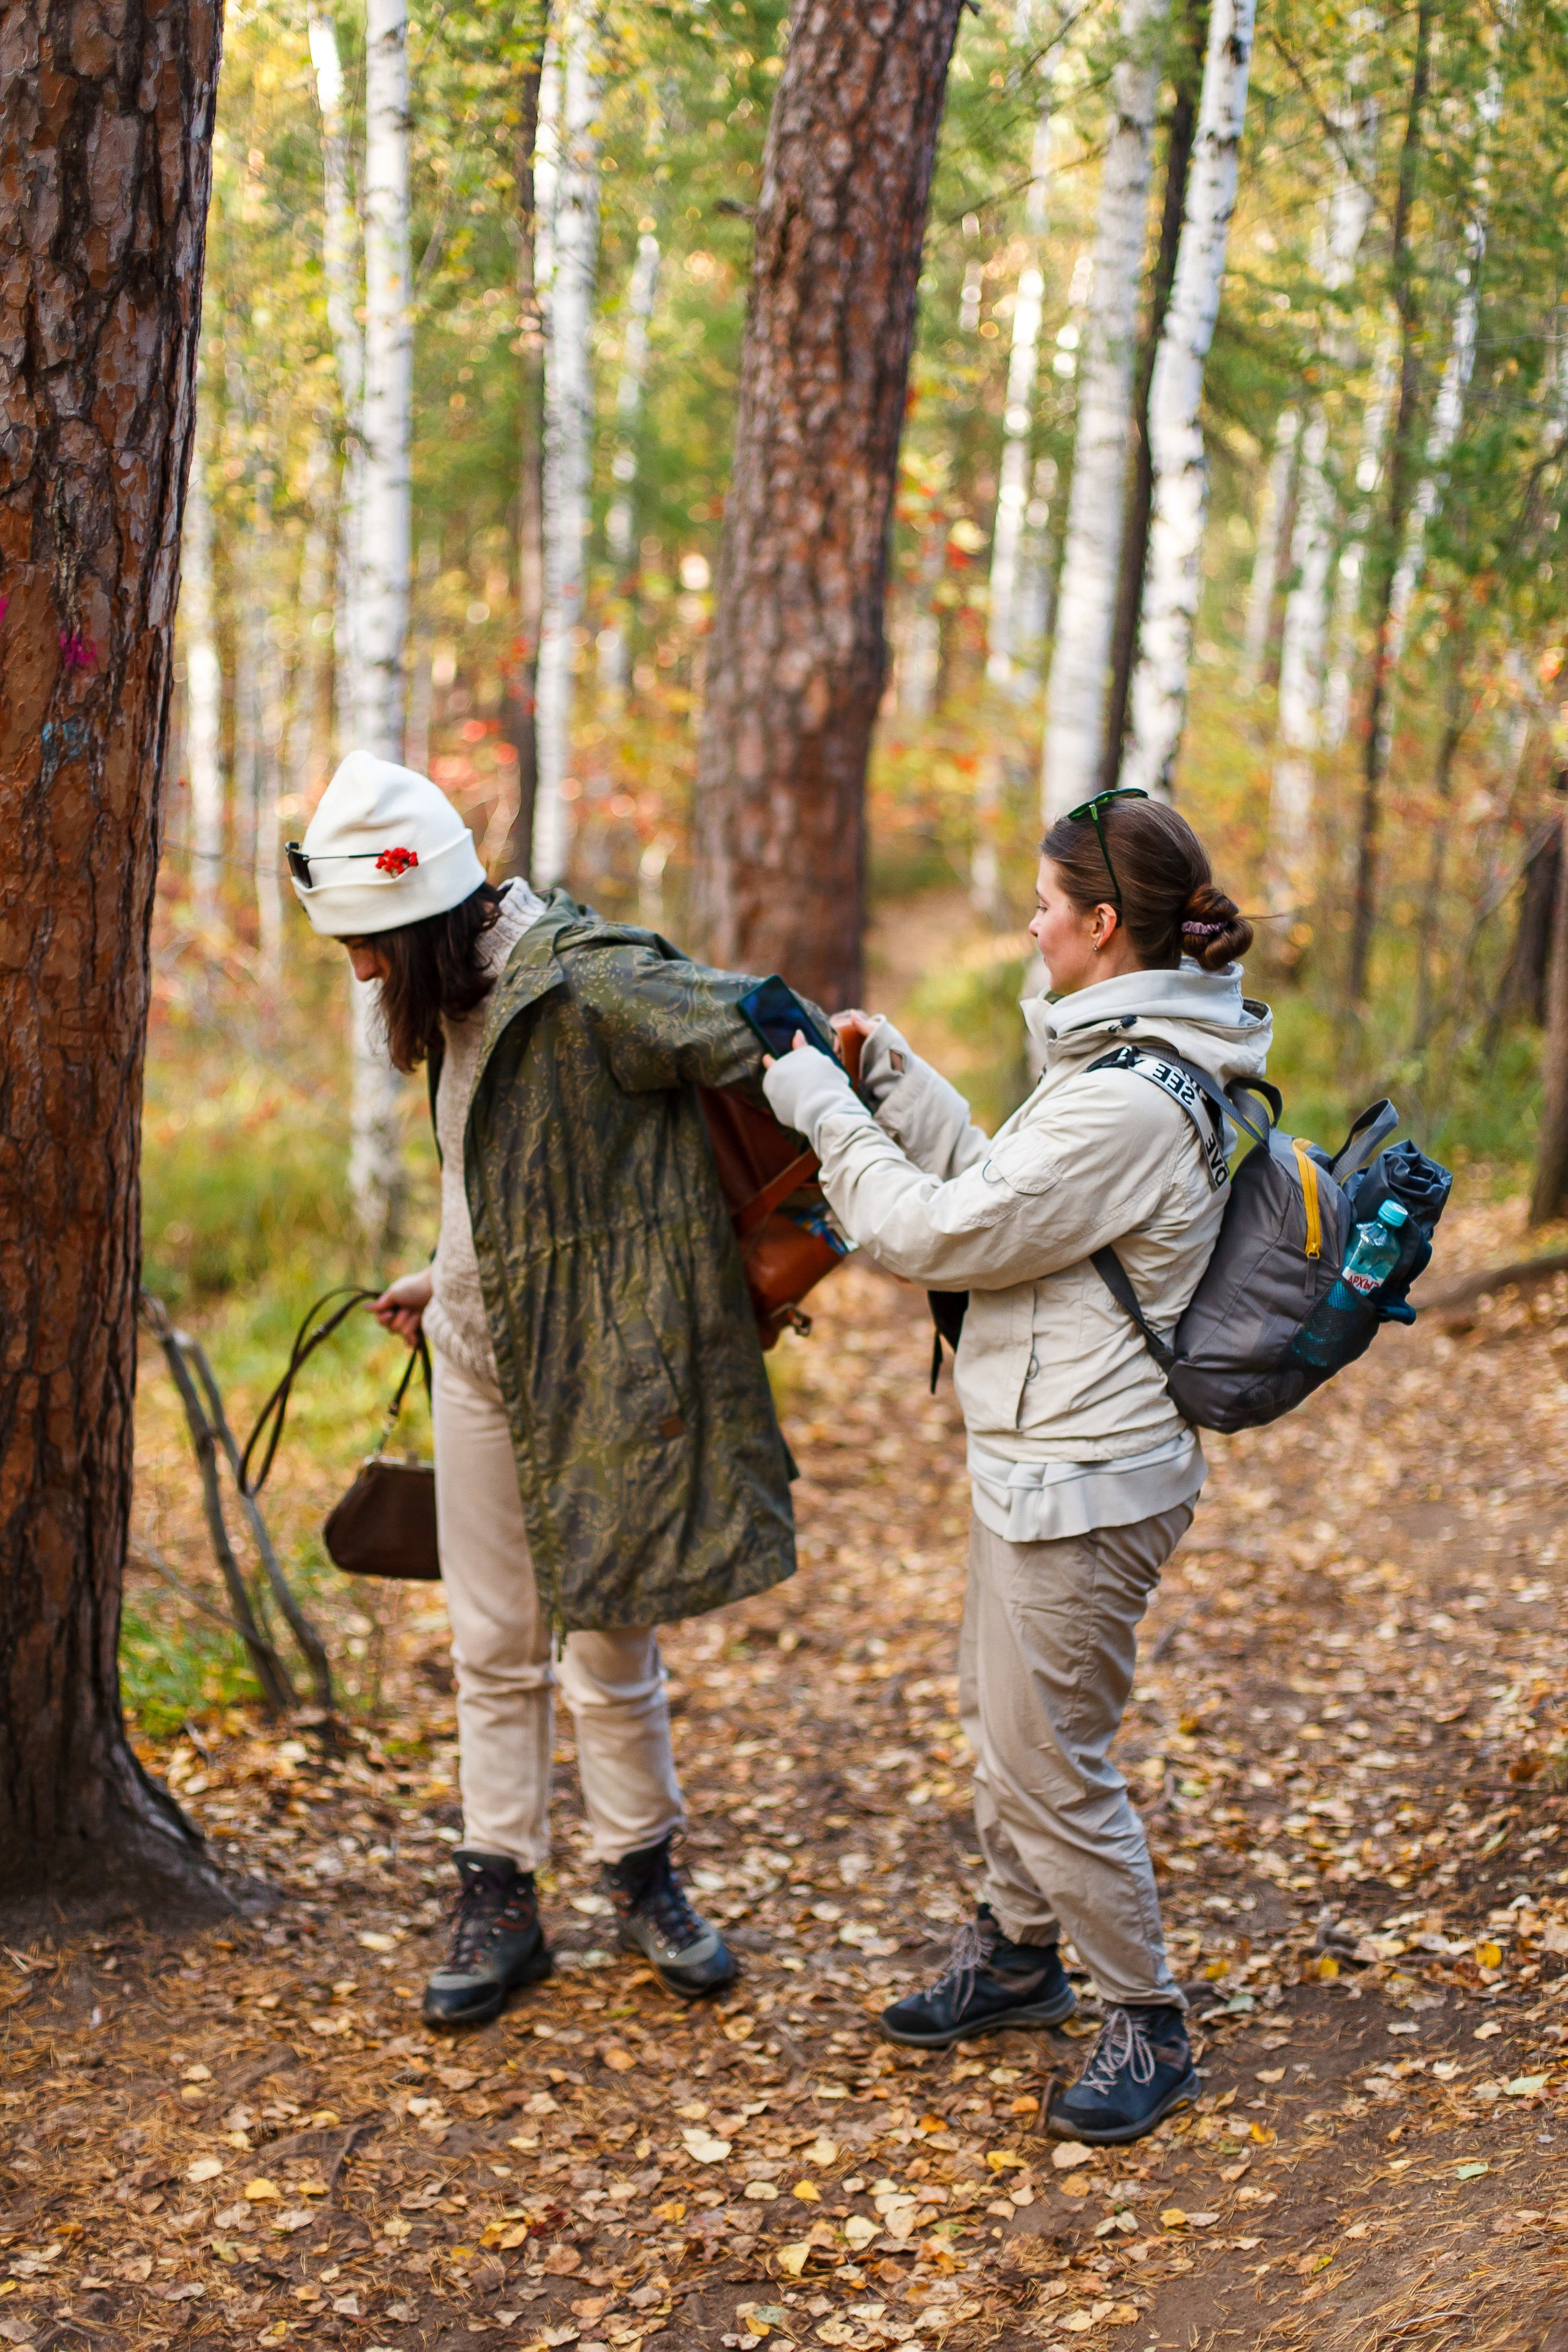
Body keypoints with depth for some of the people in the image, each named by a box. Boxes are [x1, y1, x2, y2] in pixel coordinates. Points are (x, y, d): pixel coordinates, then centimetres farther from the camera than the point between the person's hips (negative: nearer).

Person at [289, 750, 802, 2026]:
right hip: (482, 1358, 8)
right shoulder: (466, 993, 7)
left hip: (595, 1370, -8)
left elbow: (761, 1036, -23)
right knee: (493, 1648, 12)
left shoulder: (585, 982, -21)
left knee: (609, 1647, 4)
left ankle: (645, 1875, 26)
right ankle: (501, 1902, 22)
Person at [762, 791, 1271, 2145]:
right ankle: (1020, 1956, 42)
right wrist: (883, 1072, 11)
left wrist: (823, 1113, -10)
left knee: (1049, 1761, 1)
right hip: (1045, 1460, 11)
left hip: (1083, 1485, -11)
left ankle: (1151, 2029, 17)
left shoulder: (1130, 1104, -26)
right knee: (999, 1718, 23)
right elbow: (998, 1184, 14)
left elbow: (942, 1234, -21)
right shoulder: (1129, 1059, 7)